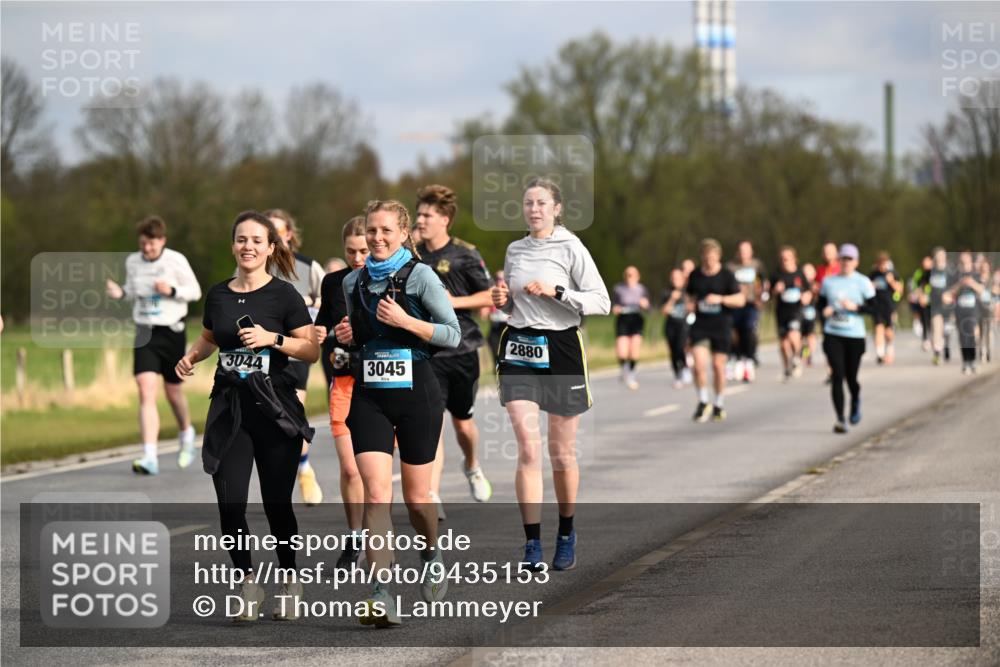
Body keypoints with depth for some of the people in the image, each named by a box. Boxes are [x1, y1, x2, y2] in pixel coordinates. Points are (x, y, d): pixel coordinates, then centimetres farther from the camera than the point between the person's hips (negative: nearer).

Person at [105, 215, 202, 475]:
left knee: (173, 391, 11)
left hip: (172, 331, -2)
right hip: (145, 333, 2)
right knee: (145, 390, -14)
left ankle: (187, 434, 44)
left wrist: (172, 290, -20)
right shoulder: (132, 262, 2)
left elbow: (195, 291, -1)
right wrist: (121, 293, -5)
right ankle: (150, 457, -19)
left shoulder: (176, 261, -8)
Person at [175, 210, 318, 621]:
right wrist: (191, 357, 6)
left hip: (273, 409, -3)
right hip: (229, 406, 3)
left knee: (276, 503, 1)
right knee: (230, 502, -5)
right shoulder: (218, 295, 9)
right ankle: (247, 582, 10)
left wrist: (273, 338, -18)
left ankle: (289, 581, 20)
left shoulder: (283, 294, -4)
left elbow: (312, 350, -4)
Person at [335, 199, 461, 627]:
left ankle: (432, 555, 41)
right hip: (369, 396, 3)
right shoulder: (353, 282, 10)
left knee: (416, 495, 8)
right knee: (376, 493, -12)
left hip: (416, 393, -3)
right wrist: (347, 337, 2)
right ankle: (380, 596, -18)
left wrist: (405, 321, -18)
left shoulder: (419, 276, -4)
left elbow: (453, 335, -6)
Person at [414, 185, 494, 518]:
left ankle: (472, 466, 47)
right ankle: (432, 497, -17)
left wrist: (455, 301, -15)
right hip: (427, 352, 1)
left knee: (462, 421, 15)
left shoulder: (465, 255, -6)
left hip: (462, 350, -1)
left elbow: (490, 296, -3)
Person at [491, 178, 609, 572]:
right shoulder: (515, 250, 12)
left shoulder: (570, 248, -4)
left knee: (562, 453, 6)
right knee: (528, 449, -9)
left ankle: (566, 536, 25)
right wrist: (502, 300, 3)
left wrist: (555, 292, -18)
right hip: (519, 350, 3)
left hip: (561, 350, -3)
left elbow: (602, 302, -9)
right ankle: (532, 545, -10)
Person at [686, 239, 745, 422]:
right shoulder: (695, 275, 5)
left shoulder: (727, 275, -4)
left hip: (721, 326, -2)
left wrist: (720, 299, -21)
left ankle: (719, 405, 21)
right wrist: (690, 305, -2)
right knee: (699, 364, -12)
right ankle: (703, 402, 6)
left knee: (718, 365, 4)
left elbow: (740, 300, -7)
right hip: (700, 325, 2)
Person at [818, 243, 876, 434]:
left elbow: (873, 307, -2)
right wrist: (825, 311, -5)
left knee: (851, 377, 2)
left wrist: (855, 307, -17)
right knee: (837, 375, -10)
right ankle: (840, 419, -9)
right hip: (832, 334, 1)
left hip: (855, 335, -1)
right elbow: (821, 303, 17)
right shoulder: (829, 281, 8)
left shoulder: (863, 282, 0)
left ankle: (856, 401, 38)